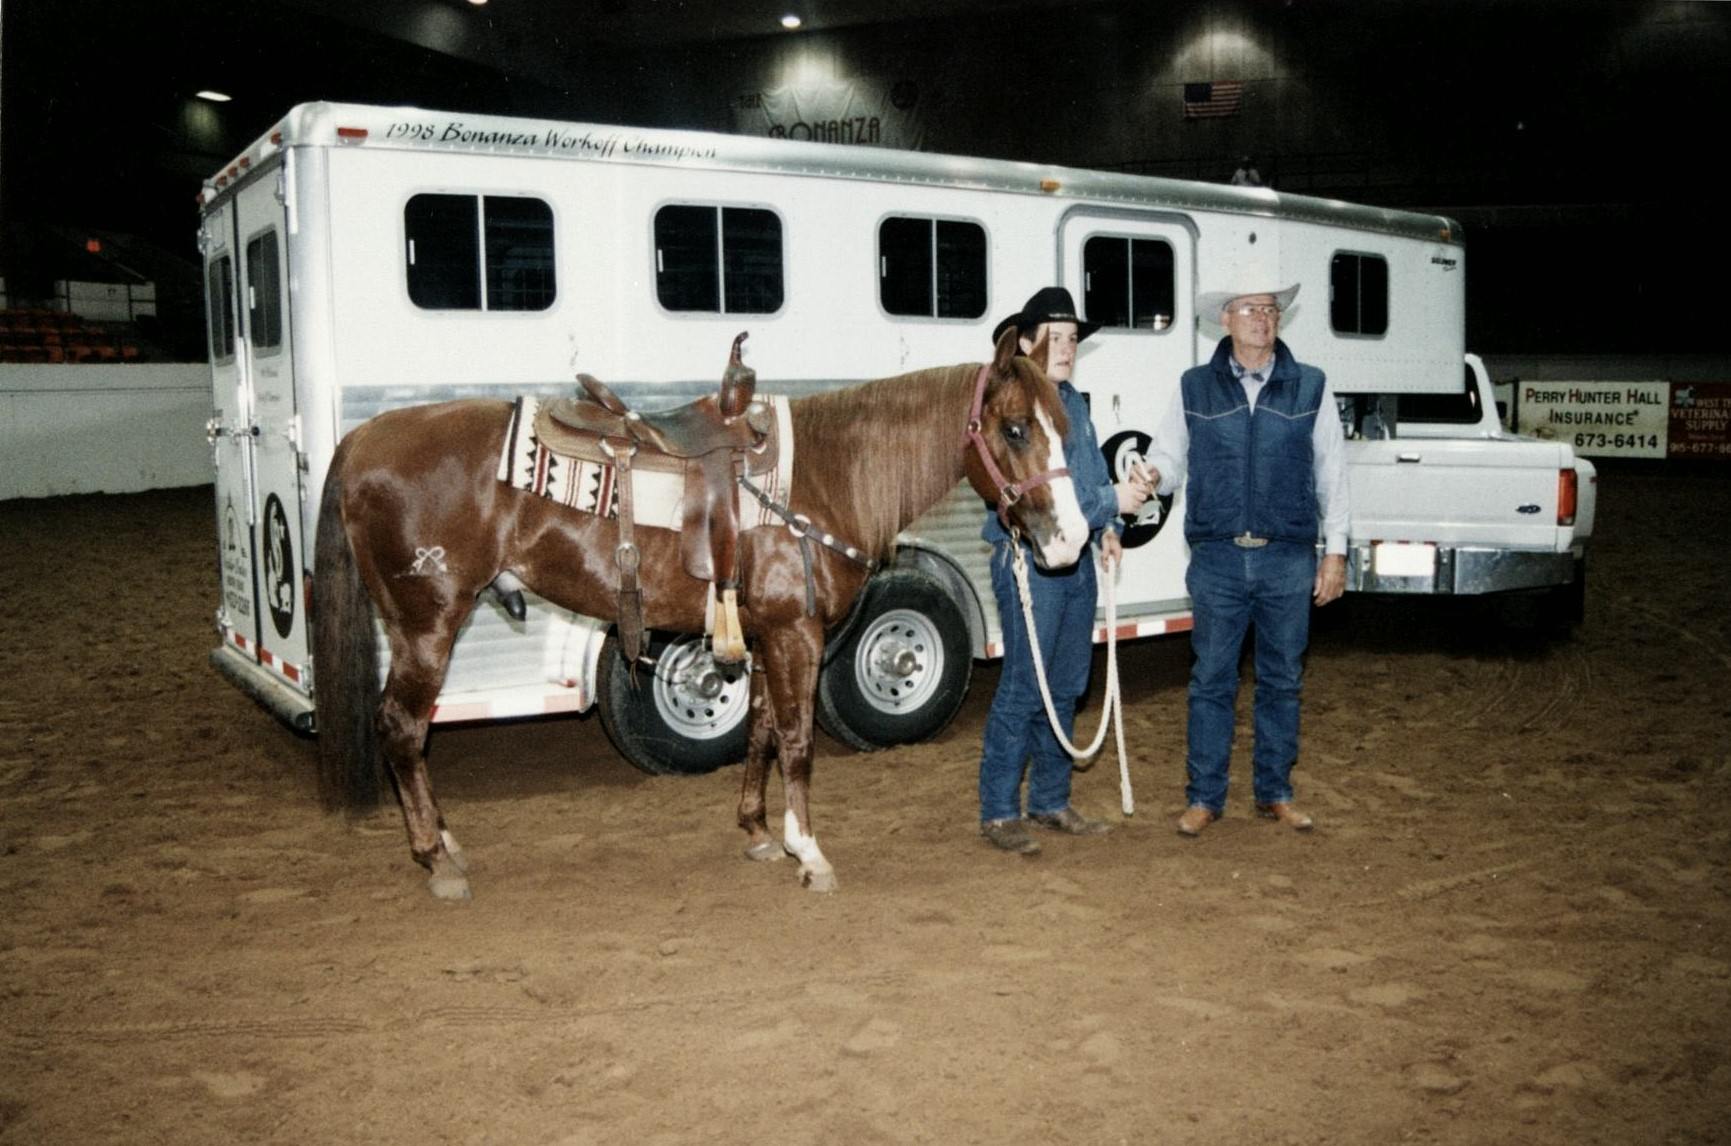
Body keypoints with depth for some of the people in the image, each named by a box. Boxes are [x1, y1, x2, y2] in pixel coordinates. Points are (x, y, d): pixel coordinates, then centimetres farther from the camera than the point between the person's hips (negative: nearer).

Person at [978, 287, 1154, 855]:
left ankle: (1050, 802, 25)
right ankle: (998, 813, 4)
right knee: (1022, 688, -6)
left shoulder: (1073, 402, 15)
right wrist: (1111, 501, -20)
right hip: (1029, 559, -9)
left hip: (1076, 559, 9)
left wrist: (1107, 527, 6)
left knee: (1067, 688, 13)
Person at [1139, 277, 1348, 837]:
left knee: (1282, 680, 10)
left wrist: (1335, 552, 4)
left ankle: (1275, 791, 23)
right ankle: (1204, 795, 14)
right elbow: (1168, 456, 8)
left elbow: (1331, 475, 7)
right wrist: (1153, 477, -16)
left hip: (1289, 560, 1)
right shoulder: (1194, 388, 5)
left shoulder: (1310, 387, 5)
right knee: (1211, 680, 4)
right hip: (1218, 559, 0)